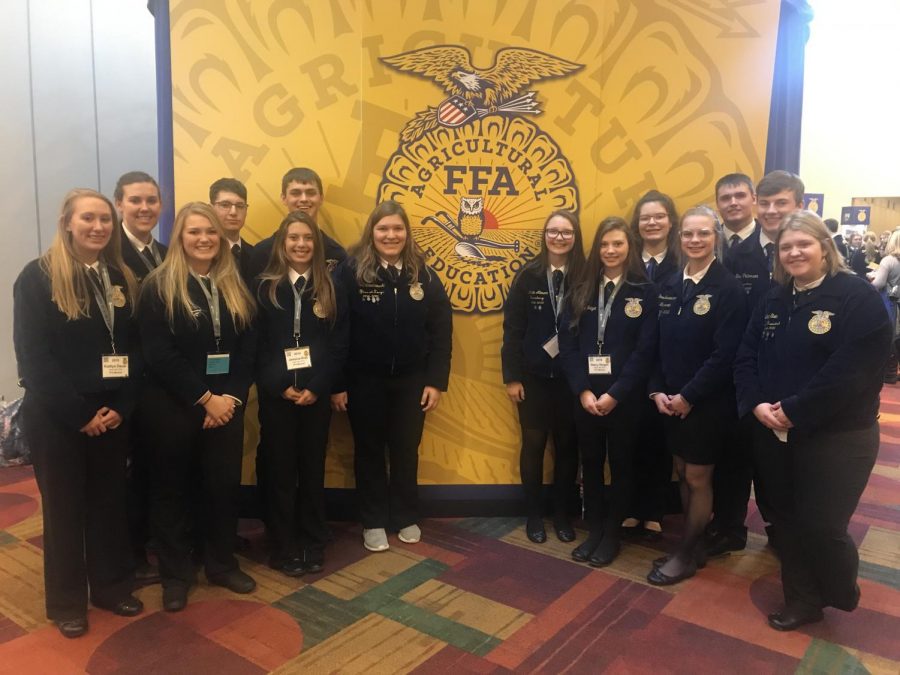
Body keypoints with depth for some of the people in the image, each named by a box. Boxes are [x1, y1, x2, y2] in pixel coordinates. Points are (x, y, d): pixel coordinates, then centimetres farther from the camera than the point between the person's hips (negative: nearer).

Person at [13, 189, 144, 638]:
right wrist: (79, 414, -15)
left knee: (110, 502, 14)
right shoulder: (38, 277, -7)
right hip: (56, 416, -4)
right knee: (64, 508, 9)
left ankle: (111, 587, 31)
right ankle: (67, 603, 26)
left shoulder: (122, 279, 6)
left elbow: (134, 348, 5)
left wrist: (120, 407, -6)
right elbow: (33, 356, -13)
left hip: (111, 414, 4)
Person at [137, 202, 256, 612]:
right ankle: (175, 574, 25)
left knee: (223, 484, 10)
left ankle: (222, 564, 29)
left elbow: (247, 349, 5)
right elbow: (158, 355, -13)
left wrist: (231, 397, -8)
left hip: (226, 404, 4)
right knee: (173, 488, 9)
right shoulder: (158, 287, -6)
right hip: (173, 405, -3)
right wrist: (205, 398, -15)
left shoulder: (235, 287, 7)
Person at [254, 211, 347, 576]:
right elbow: (257, 345, -1)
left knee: (313, 468, 10)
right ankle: (283, 547, 20)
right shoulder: (264, 287, 2)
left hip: (317, 392, 1)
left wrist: (316, 387, -11)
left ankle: (313, 544, 24)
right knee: (281, 470, 7)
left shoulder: (330, 288, 4)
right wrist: (281, 386, -12)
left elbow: (340, 344, -1)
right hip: (275, 394, -1)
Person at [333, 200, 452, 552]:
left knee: (406, 450, 14)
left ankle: (406, 517, 31)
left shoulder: (423, 275, -1)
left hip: (411, 379, 2)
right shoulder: (351, 271, -8)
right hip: (364, 380, -2)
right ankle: (373, 522, 27)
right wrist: (337, 383, -10)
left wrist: (436, 380, -5)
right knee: (369, 451, 12)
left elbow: (440, 331, -1)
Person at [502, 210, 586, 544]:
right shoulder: (528, 276, -3)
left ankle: (562, 514, 27)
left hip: (571, 377, 1)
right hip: (533, 376, 0)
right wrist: (511, 376, -7)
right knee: (533, 444, 9)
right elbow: (512, 329, -4)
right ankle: (534, 515, 25)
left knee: (567, 446, 10)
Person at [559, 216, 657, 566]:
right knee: (590, 464, 12)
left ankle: (612, 534, 25)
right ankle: (594, 530, 28)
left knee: (621, 465, 10)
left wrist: (614, 394, -15)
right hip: (586, 395, 3)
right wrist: (583, 390, -10)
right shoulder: (582, 291, 6)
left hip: (624, 397, -3)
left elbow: (645, 350, -10)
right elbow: (567, 343, 0)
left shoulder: (644, 292, -4)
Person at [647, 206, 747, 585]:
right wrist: (657, 390, -4)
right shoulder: (669, 286, 6)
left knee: (698, 478, 7)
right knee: (683, 474, 15)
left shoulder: (728, 288, -12)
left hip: (707, 402, -5)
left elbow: (726, 354, -17)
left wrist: (688, 396, -17)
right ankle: (693, 544, 32)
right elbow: (658, 344, 7)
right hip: (671, 401, 6)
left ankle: (687, 554, 23)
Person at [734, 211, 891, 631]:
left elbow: (851, 370, -21)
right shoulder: (773, 301, 9)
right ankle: (802, 600, 32)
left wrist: (794, 411, -20)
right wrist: (757, 405, -12)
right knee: (787, 521, 13)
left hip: (836, 436, -6)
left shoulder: (858, 297, -11)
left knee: (822, 525, -1)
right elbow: (746, 358, 4)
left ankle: (841, 593, 30)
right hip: (774, 433, 6)